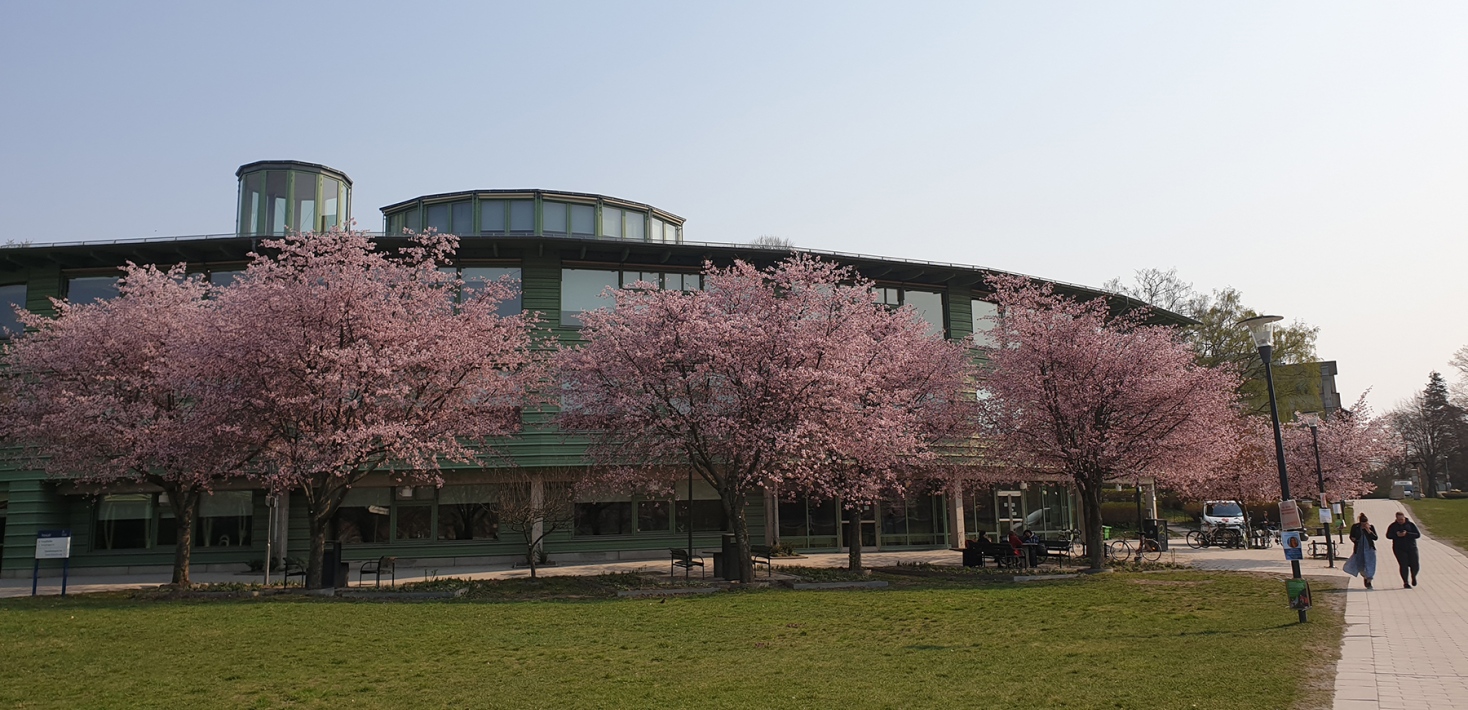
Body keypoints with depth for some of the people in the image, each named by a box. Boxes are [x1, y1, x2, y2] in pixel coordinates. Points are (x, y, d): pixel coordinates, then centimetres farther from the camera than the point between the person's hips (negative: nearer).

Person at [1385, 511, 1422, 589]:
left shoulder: (1411, 524, 3)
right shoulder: (1393, 526, 4)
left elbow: (1418, 535, -4)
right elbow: (1388, 535, 2)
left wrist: (1407, 534, -20)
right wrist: (1396, 535, -17)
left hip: (1411, 548, 1)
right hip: (1399, 549, -1)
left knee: (1415, 565, -2)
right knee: (1403, 565, -8)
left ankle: (1413, 577, 30)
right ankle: (1405, 582, 4)